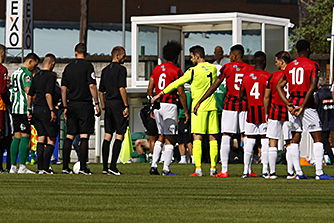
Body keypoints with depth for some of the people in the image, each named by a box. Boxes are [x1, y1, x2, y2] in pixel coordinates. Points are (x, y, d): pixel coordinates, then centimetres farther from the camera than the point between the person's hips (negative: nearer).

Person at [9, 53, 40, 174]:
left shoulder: (14, 73, 19)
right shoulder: (26, 73, -9)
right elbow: (29, 92, -15)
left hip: (14, 108, 9)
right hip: (24, 109, -9)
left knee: (16, 137, 9)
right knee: (25, 136, -8)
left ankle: (13, 167, 6)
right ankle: (22, 167, -13)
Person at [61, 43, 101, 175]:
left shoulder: (68, 67, 9)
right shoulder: (87, 66, -5)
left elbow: (63, 88, 9)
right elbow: (92, 86, -12)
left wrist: (65, 107, 14)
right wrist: (96, 103, -7)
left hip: (72, 105, 5)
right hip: (85, 104, -5)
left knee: (69, 136, 8)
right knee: (84, 136, -3)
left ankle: (65, 166, 6)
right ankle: (83, 167, -7)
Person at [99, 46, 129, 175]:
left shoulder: (105, 70, 15)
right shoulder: (120, 69, -8)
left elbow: (101, 91, 17)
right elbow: (122, 88, -16)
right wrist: (126, 106, -13)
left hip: (108, 103, 7)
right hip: (118, 104, -7)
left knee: (107, 135, 8)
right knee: (119, 135, -4)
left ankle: (105, 167, 6)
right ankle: (113, 166, -11)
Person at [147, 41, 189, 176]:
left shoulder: (156, 69, 11)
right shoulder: (176, 71, -8)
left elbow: (149, 90, 11)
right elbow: (181, 93, -10)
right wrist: (186, 111, -4)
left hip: (157, 105, 6)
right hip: (170, 105, -6)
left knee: (161, 136, 17)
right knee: (170, 138, 0)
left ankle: (154, 166, 8)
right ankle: (166, 169, -3)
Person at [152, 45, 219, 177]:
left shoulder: (194, 71, -8)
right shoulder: (213, 68, 8)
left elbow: (177, 83, -3)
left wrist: (160, 94, 5)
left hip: (199, 107, -5)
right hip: (212, 106, 5)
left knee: (197, 137, -6)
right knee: (212, 138, 6)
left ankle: (198, 169, -14)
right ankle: (213, 168, 6)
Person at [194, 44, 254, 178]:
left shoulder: (227, 68, -2)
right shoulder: (250, 69, 6)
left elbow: (214, 87, -4)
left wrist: (199, 102, 0)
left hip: (230, 104, -3)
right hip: (245, 105, 3)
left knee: (226, 137, 0)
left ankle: (224, 170, -5)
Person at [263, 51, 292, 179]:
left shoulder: (273, 76, -4)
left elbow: (266, 97, 0)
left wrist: (266, 113, 11)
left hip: (275, 112, -1)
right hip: (289, 113, 1)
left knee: (272, 143, 4)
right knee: (290, 143, 6)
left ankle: (272, 172, 1)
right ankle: (290, 172, 3)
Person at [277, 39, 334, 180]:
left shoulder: (290, 66, 12)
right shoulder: (312, 65, -4)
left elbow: (279, 86, 8)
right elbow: (312, 87, -14)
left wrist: (288, 105, 2)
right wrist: (303, 106, -14)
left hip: (292, 104, 6)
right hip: (306, 104, -5)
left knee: (295, 139, 9)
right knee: (317, 138, -1)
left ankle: (298, 172, 7)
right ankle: (319, 172, -9)